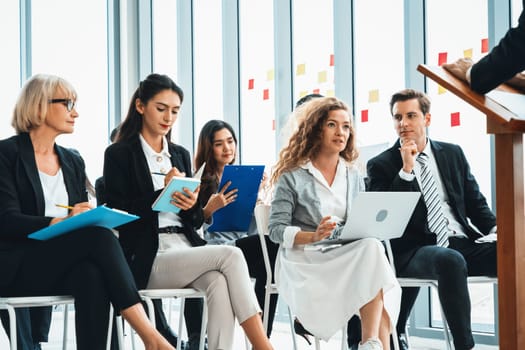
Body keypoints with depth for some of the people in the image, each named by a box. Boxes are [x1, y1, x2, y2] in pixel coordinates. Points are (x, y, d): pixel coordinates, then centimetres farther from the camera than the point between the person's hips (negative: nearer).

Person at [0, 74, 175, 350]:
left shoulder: (72, 161, 20)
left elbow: (84, 220, 17)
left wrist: (93, 219, -8)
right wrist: (61, 222, -23)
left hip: (61, 267, 5)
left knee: (92, 275, -34)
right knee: (98, 236, -30)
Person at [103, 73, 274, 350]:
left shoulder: (181, 155, 19)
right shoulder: (119, 154, 2)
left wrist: (191, 204, -7)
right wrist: (163, 194, -18)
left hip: (187, 250, 5)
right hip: (148, 260, -5)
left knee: (219, 282, -32)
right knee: (230, 255, -28)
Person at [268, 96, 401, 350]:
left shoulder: (353, 177, 18)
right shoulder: (293, 176, 3)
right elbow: (276, 229, -4)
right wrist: (313, 236, -21)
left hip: (350, 257, 5)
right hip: (304, 260, -4)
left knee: (372, 248, -32)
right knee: (372, 251, -31)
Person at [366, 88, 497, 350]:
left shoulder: (453, 154, 18)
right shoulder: (381, 165, 6)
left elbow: (476, 203, 19)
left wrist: (495, 230, -2)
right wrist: (406, 169, -11)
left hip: (463, 242, 4)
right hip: (415, 249, -4)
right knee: (451, 261, -39)